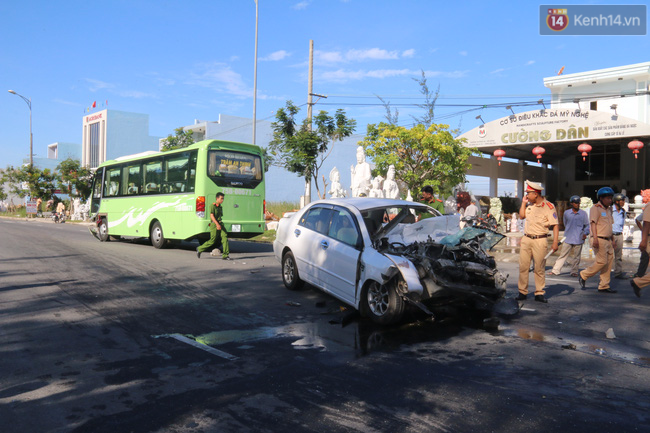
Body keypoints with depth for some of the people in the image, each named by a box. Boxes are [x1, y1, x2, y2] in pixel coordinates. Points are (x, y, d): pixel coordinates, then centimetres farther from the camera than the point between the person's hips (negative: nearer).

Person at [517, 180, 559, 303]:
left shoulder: (548, 206, -7)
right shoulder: (529, 205, 12)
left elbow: (555, 226, -9)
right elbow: (521, 216, 22)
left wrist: (555, 242, -17)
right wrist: (523, 203, 12)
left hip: (540, 240, -5)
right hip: (526, 239, 5)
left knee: (539, 268, 2)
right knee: (523, 266, 4)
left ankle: (539, 293, 10)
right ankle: (522, 292, 11)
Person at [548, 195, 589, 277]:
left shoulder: (583, 213, 3)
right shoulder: (566, 213, 5)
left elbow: (587, 225, 10)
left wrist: (585, 233, -4)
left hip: (578, 239, -1)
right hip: (568, 239, 1)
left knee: (576, 256, 5)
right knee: (562, 255, 0)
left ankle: (574, 272, 17)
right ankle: (555, 270, 2)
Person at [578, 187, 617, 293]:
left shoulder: (609, 209, 20)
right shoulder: (596, 208, -6)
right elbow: (593, 223, -15)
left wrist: (612, 239, 22)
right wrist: (595, 238, -24)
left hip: (608, 240, 9)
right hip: (599, 239, -9)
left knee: (609, 262, 6)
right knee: (602, 261, -13)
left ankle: (604, 286, 11)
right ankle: (583, 275, 4)